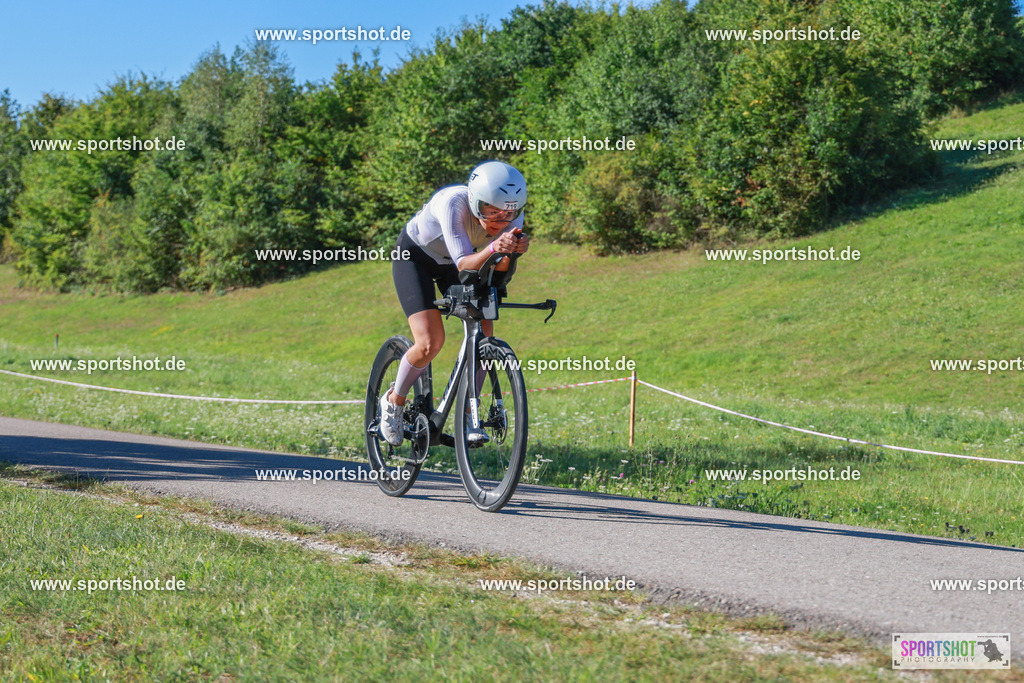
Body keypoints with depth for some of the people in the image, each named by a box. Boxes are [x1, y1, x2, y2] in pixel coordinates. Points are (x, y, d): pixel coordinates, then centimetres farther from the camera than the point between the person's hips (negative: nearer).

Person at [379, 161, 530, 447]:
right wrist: (493, 249, -62)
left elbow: (499, 269, -32)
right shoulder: (453, 202, -39)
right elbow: (463, 264, -43)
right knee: (430, 342, -18)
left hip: (449, 263, 5)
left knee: (483, 333, -13)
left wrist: (515, 250, -54)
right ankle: (394, 401, 9)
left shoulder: (511, 212, -25)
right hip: (415, 255, -5)